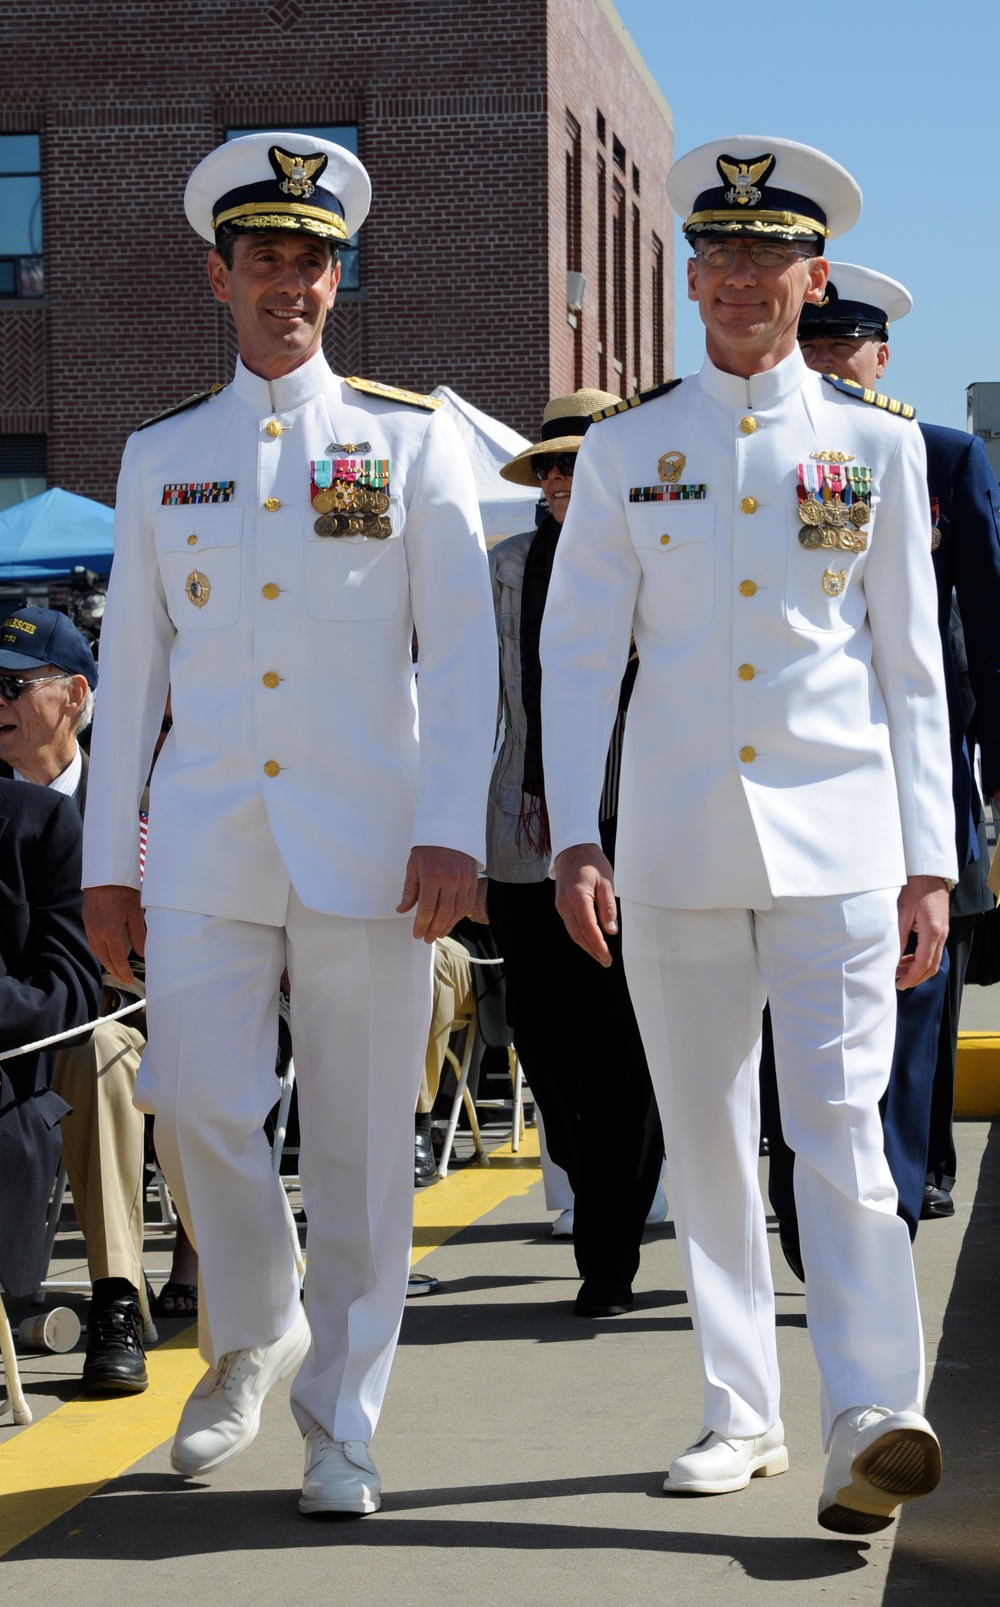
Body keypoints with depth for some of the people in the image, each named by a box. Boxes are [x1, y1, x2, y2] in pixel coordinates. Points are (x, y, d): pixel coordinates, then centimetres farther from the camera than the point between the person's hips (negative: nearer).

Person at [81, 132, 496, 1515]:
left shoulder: (412, 438, 6)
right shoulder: (162, 455, 13)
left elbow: (464, 650, 1)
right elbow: (130, 664, 14)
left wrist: (453, 830, -10)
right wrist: (107, 860, 9)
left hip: (368, 848, -1)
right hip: (206, 848, 2)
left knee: (362, 1146, 0)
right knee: (200, 1112, -8)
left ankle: (342, 1421, 13)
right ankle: (252, 1346, 18)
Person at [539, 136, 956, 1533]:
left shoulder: (877, 446, 7)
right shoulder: (625, 450, 8)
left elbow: (913, 670, 7)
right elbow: (577, 652, 6)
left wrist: (930, 866, 2)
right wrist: (572, 839, -4)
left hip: (835, 840, -2)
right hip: (676, 847, 2)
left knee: (837, 1126, -14)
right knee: (706, 1142, 7)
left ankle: (873, 1423, -20)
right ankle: (742, 1416, 17)